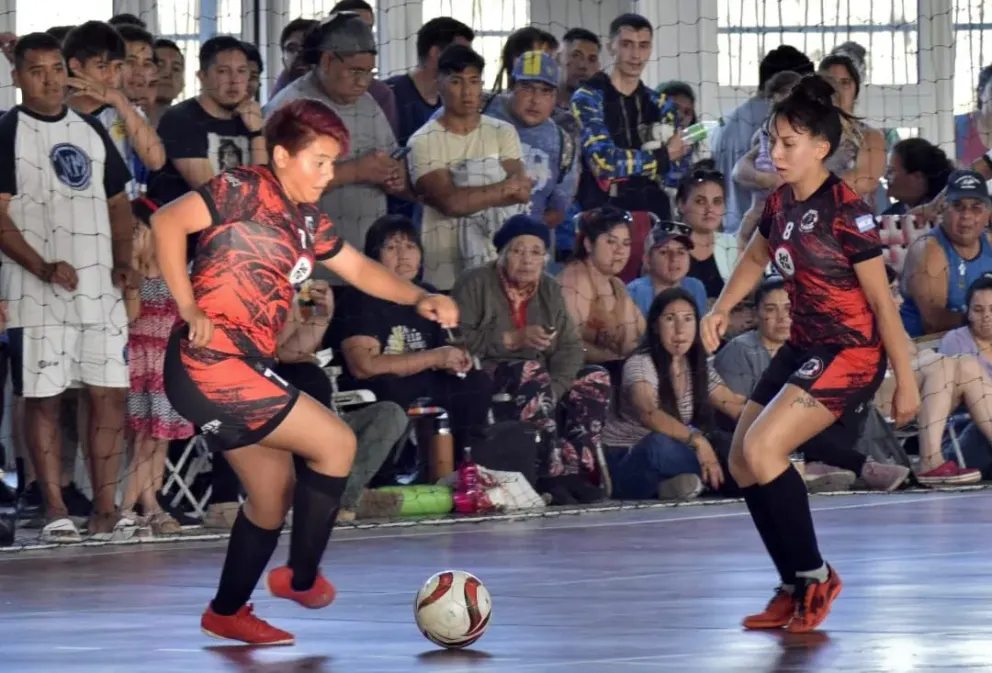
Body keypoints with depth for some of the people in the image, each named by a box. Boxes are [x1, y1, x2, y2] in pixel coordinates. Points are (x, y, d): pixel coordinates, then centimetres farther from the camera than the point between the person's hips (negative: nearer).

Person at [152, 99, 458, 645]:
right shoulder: (245, 190, -11)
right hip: (211, 363, -10)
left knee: (275, 492, 16)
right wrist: (190, 310, -19)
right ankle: (302, 578, 5)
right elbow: (167, 222, -20)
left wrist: (420, 300, 12)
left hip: (245, 370, 10)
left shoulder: (306, 220, 15)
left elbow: (357, 268, 25)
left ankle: (227, 613, 28)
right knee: (336, 442, -8)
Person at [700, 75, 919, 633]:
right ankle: (796, 590, 16)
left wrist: (905, 381, -14)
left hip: (851, 352, -9)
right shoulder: (781, 203, 4)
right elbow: (757, 258, 26)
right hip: (803, 346, 9)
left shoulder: (847, 211, -19)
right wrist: (722, 310, 12)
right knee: (742, 463, 6)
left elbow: (882, 300, -15)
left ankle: (815, 576, -6)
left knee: (761, 448, -21)